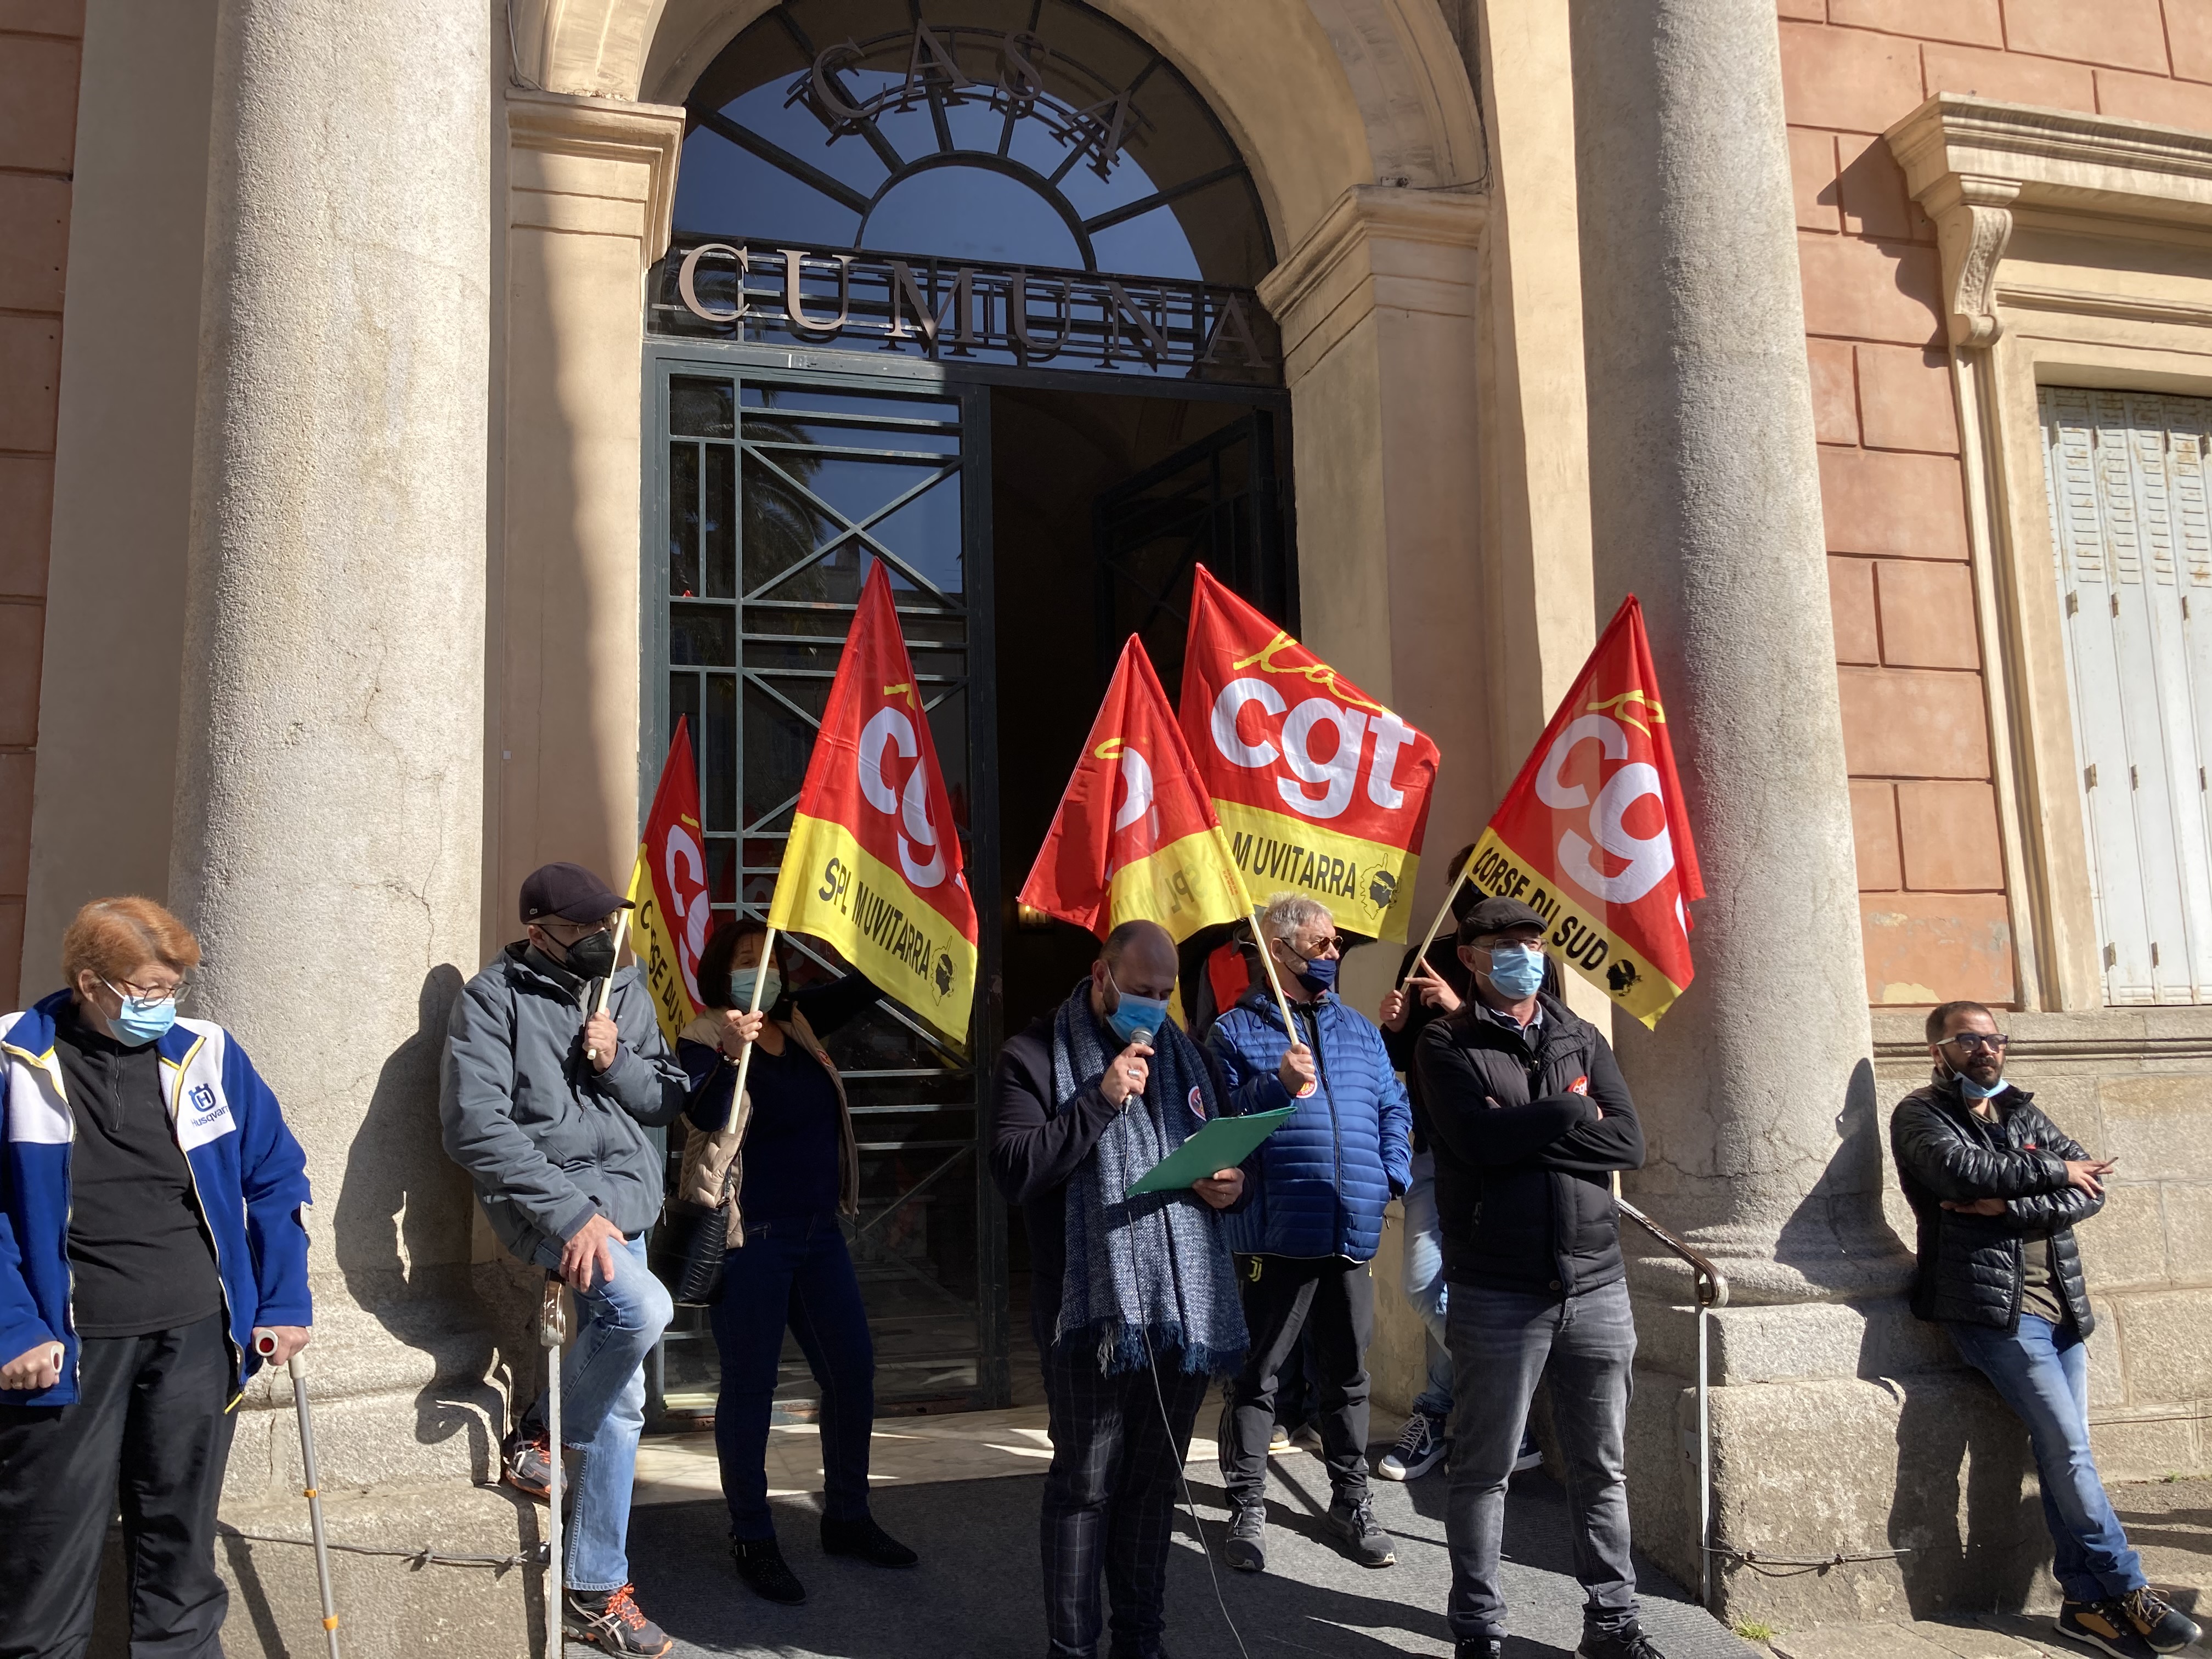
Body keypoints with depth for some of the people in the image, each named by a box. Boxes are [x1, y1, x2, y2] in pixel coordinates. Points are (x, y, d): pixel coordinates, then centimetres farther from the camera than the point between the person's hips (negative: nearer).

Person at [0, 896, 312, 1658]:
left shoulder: (206, 1054, 1)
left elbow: (275, 1178, 7)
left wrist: (284, 1303, 4)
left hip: (197, 1335, 3)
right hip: (69, 1341, -2)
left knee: (181, 1537, 15)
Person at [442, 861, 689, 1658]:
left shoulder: (627, 987, 10)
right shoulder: (494, 998, -7)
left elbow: (671, 1097, 13)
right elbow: (477, 1125, -15)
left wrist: (618, 1064, -9)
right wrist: (569, 1213, -21)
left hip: (624, 1199, 6)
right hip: (545, 1195, -6)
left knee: (623, 1402, 7)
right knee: (642, 1307, -31)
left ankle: (595, 1591, 19)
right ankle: (542, 1435, -2)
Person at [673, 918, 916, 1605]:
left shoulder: (798, 1022, 8)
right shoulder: (703, 1040, -9)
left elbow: (863, 985, 16)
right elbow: (706, 1116, -26)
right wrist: (731, 1055, -43)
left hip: (818, 1231, 7)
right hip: (750, 1238, -7)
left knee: (852, 1369, 11)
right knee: (750, 1386, 2)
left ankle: (847, 1517, 27)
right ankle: (752, 1540, 16)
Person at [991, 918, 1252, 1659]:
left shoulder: (1187, 1056, 14)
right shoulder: (1036, 1056, -4)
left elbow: (1228, 1155, 24)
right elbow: (1013, 1170, -15)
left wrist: (1231, 1183, 0)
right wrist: (1100, 1101, -20)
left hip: (1186, 1308, 5)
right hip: (1094, 1308, -5)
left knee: (1154, 1483, 15)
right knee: (1084, 1484, 4)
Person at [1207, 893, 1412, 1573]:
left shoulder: (1358, 1030, 16)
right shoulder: (1236, 1031, -2)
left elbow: (1393, 1108, 17)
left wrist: (1392, 1174, 2)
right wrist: (1279, 1086, -22)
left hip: (1353, 1233, 5)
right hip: (1277, 1233, -5)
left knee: (1349, 1373, 14)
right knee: (1257, 1375, 3)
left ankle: (1351, 1500, 28)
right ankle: (1248, 1508, 16)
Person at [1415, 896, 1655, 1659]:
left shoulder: (1581, 1038, 11)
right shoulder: (1447, 1045, -1)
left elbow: (1629, 1143, -1)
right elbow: (1480, 1139, -18)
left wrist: (1523, 1130, -10)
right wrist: (1574, 1113, -7)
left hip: (1596, 1283, 4)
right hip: (1497, 1293, -4)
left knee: (1601, 1467, 13)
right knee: (1484, 1469, 5)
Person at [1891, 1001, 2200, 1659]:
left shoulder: (2024, 1114, 17)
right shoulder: (1920, 1115, 1)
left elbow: (2090, 1191, 4)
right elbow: (1964, 1170, -20)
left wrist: (2011, 1208, -12)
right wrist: (2052, 1173, -7)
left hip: (2060, 1302, 6)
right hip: (1992, 1304, -6)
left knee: (2063, 1452, 4)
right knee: (2068, 1448, -9)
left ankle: (2086, 1600, 9)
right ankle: (2127, 1587, 2)